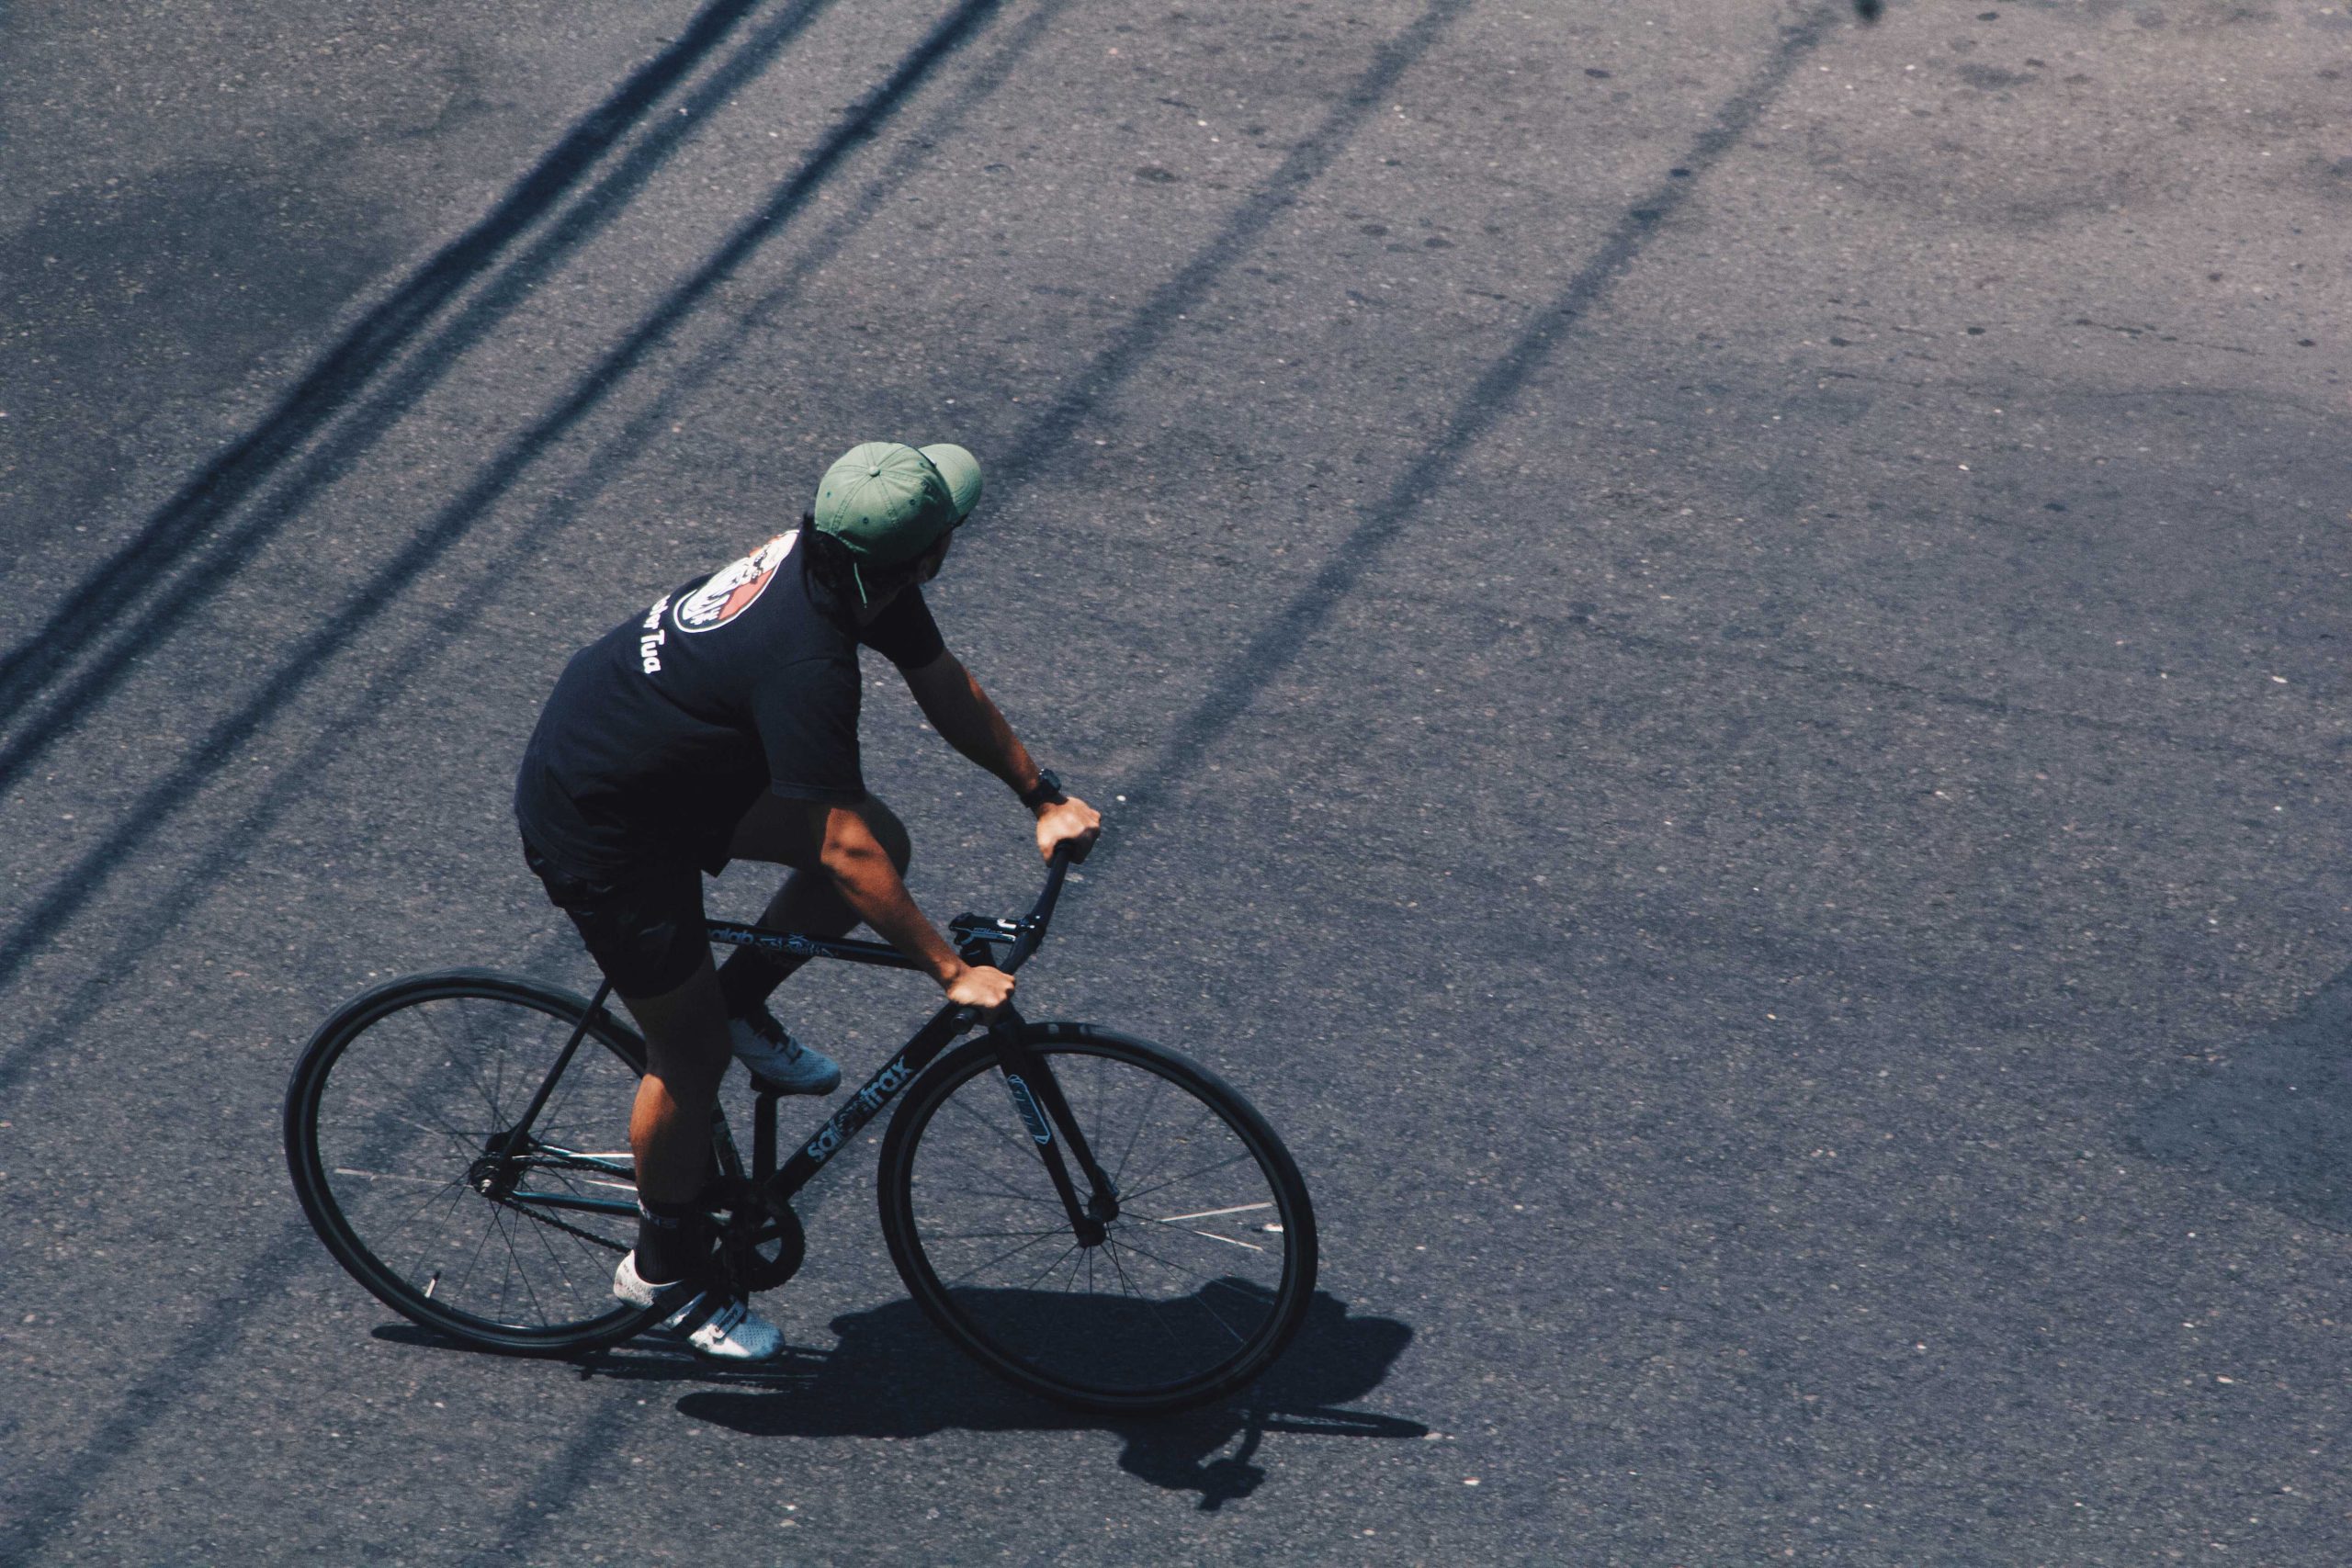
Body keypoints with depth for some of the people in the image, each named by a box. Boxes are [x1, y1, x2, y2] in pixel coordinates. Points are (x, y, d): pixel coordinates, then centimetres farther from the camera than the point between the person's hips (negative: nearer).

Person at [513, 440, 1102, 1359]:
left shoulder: (838, 559, -10)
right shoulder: (807, 663, -36)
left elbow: (946, 689, 5)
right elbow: (844, 853, -34)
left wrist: (1045, 798, 3)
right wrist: (953, 973, -28)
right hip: (596, 828, -9)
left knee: (883, 842, 5)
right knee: (693, 1052, 5)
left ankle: (739, 1006, 21)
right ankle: (665, 1267, 26)